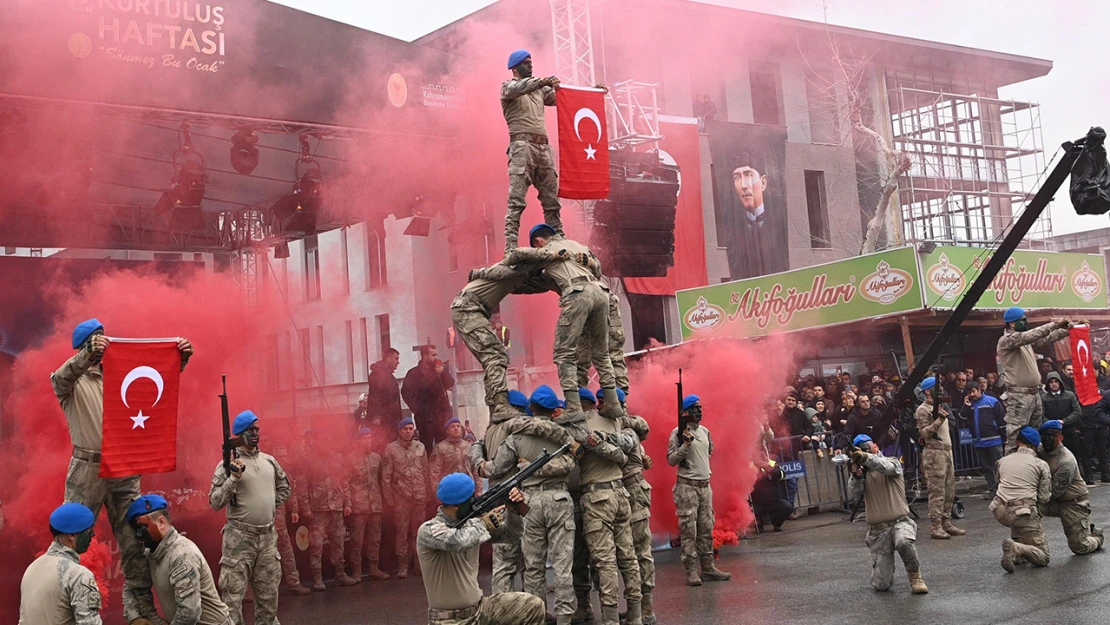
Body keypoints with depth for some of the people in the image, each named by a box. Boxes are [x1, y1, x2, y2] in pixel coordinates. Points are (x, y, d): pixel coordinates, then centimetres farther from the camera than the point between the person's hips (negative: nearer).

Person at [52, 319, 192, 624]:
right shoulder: (72, 381, -1)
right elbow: (59, 379, -23)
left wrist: (180, 360, -10)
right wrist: (88, 354, -43)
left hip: (124, 470, 4)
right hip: (87, 470, -4)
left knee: (134, 539, 6)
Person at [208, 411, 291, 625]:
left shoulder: (269, 461, 9)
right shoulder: (228, 464, -8)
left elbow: (285, 488, 24)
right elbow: (215, 503, -13)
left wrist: (269, 504, 11)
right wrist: (233, 479, -22)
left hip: (268, 536, 6)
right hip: (240, 537, -5)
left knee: (268, 593, 15)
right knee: (232, 594, -4)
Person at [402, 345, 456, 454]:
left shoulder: (439, 369, 15)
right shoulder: (414, 373, 3)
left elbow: (450, 384, 1)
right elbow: (405, 392, -2)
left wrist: (443, 373, -15)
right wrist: (416, 408, -8)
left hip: (442, 413, 3)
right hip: (425, 415, -3)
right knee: (427, 447, -2)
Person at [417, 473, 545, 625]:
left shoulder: (471, 524, 2)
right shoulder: (428, 529, -17)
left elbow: (510, 534, 11)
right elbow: (458, 542, -37)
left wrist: (515, 509, -9)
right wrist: (484, 524, -19)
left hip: (481, 609, 7)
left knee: (532, 605, -4)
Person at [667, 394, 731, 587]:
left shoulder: (705, 431, 13)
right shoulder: (678, 433, -8)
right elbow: (671, 460, -12)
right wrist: (685, 445, -21)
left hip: (705, 486, 7)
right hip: (687, 486, -7)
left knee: (706, 529, 10)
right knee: (689, 530, -5)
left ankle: (708, 568, 16)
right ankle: (691, 571, -2)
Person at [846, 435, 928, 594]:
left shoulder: (893, 462, 4)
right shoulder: (862, 471, 12)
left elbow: (887, 467, -22)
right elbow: (854, 494, -6)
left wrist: (866, 457, -41)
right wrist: (855, 475, -27)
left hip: (900, 522, -2)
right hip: (877, 530, 2)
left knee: (903, 541, -40)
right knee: (881, 585, -3)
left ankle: (915, 577, -11)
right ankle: (883, 569, 35)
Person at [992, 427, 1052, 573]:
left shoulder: (1003, 461, 16)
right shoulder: (1041, 465, 5)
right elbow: (1044, 498, 2)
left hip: (1000, 512, 4)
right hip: (1024, 512, -4)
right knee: (1043, 557, 3)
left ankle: (1016, 544, 18)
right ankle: (1016, 548, -26)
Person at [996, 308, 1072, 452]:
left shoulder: (1025, 340, 15)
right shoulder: (1007, 340, -12)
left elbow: (1046, 339, 15)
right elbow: (1030, 335, -24)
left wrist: (1066, 329, 4)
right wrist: (1055, 324, -21)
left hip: (1034, 394, 9)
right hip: (1019, 396, -9)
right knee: (1015, 437, -10)